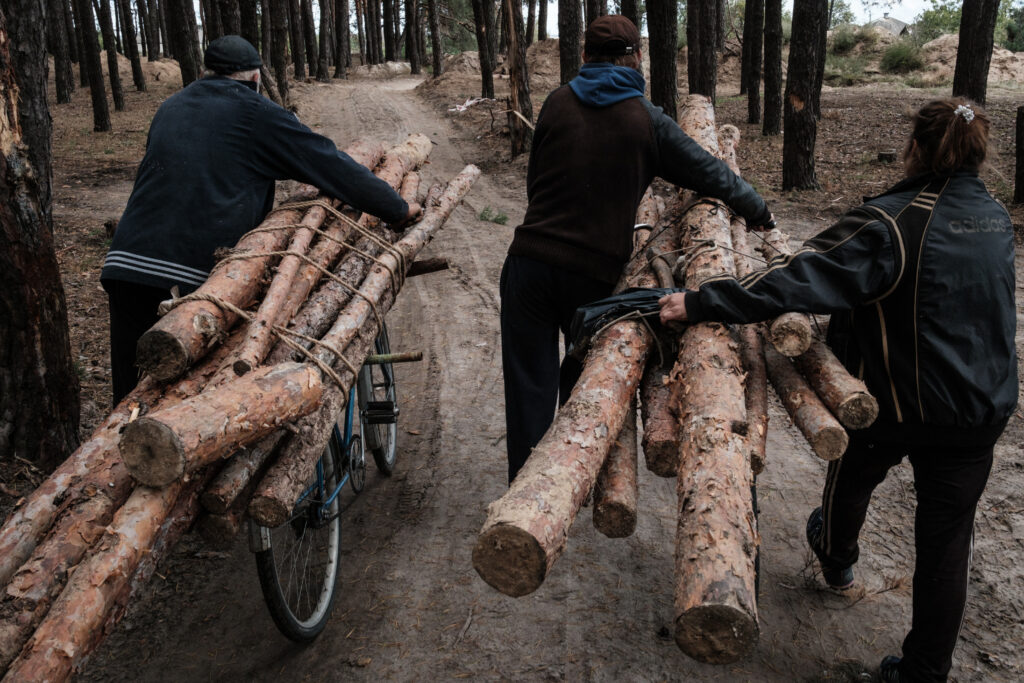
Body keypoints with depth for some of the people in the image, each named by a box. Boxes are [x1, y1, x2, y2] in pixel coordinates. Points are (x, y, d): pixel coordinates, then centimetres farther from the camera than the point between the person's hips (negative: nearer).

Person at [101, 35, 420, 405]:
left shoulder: (170, 108, 23)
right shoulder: (256, 112, 5)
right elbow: (332, 166, 3)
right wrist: (399, 209, 11)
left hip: (127, 262, 5)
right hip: (199, 274, -5)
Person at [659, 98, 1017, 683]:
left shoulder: (894, 222, -21)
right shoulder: (996, 218, 2)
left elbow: (801, 280, -31)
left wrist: (702, 304, -32)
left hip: (898, 400, -5)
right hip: (985, 407, 5)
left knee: (853, 476, 27)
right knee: (947, 539, 12)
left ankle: (837, 558, 55)